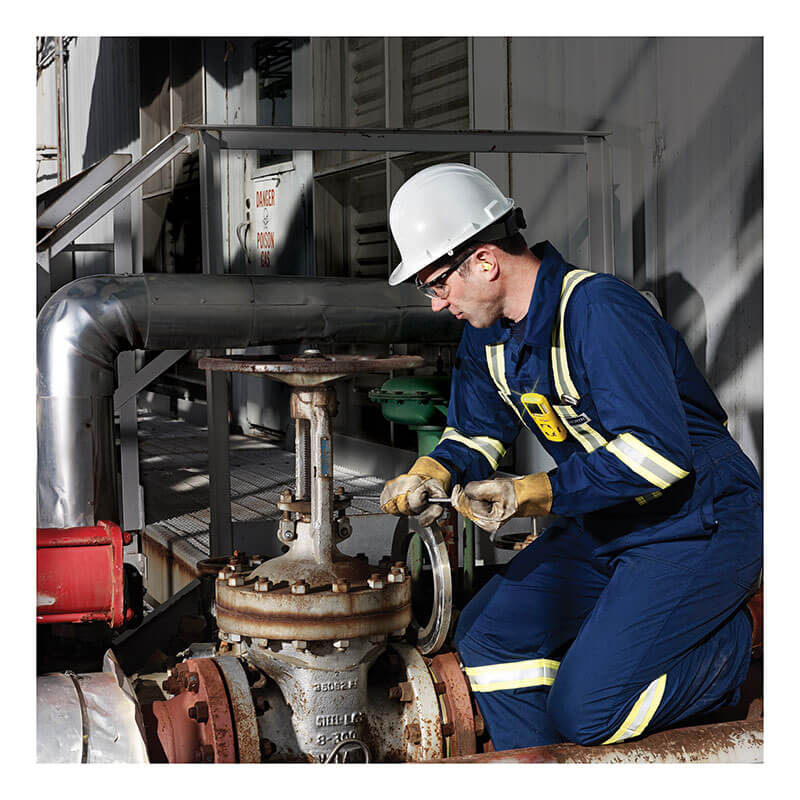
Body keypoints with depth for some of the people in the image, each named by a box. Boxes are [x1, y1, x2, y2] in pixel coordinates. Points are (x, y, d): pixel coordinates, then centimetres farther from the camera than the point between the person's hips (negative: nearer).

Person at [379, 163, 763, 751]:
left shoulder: (599, 311, -26)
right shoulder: (487, 333, 3)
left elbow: (657, 453, -32)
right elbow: (476, 433, 14)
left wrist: (533, 495, -28)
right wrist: (431, 475, -9)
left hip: (699, 525, -9)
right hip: (605, 525, 9)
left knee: (583, 712, -15)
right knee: (487, 635, 3)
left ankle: (729, 646, 7)